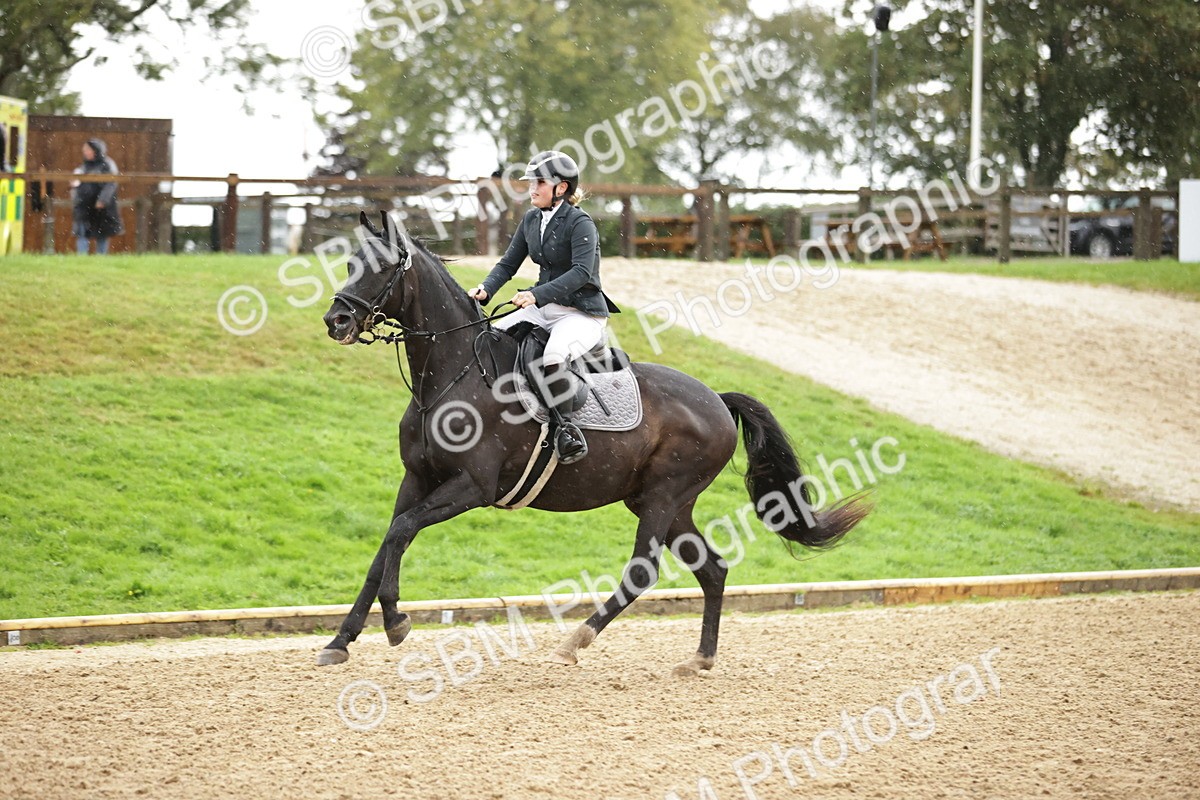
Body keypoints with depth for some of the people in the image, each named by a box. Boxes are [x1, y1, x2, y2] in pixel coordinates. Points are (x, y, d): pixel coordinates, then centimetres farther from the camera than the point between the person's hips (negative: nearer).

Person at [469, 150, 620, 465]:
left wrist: (537, 294, -37)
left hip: (583, 313, -8)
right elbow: (508, 264, 11)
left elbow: (581, 272, -26)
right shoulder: (531, 220, 9)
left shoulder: (580, 223, -14)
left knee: (554, 356, -38)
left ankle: (566, 426, -24)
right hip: (544, 309, 8)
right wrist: (485, 290, -10)